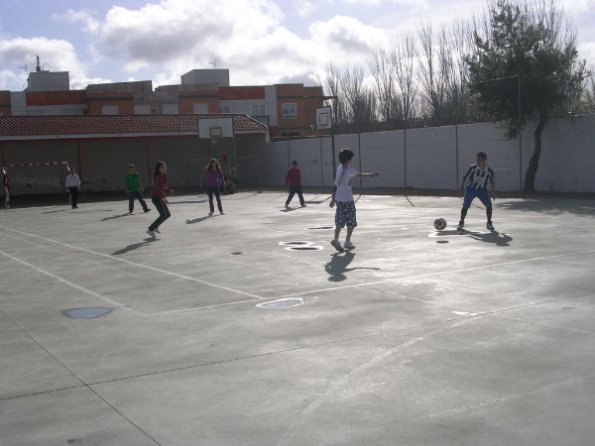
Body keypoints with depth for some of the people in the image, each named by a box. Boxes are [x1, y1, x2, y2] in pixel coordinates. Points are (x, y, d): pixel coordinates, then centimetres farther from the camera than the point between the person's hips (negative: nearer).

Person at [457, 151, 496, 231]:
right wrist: (462, 188, -11)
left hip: (482, 189, 2)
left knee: (489, 204, -10)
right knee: (465, 205, -9)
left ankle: (489, 223, 6)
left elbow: (493, 181, 1)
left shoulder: (489, 170, -15)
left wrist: (493, 192, 3)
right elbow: (465, 177, -11)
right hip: (471, 188, -1)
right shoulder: (472, 168, -20)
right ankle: (461, 222, 9)